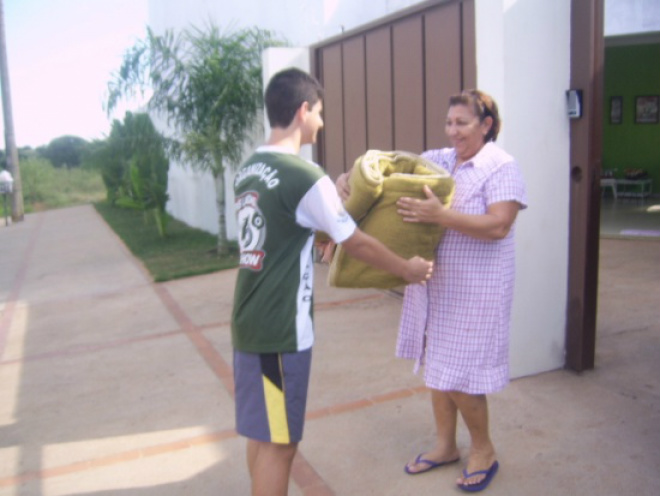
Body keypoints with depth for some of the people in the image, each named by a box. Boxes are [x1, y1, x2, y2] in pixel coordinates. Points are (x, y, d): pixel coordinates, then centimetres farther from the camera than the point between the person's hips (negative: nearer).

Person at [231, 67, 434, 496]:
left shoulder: (248, 170, 8)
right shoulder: (306, 176, -18)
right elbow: (357, 244, -8)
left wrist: (331, 204, 28)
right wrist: (408, 269, 7)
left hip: (250, 321, 9)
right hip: (282, 330, -8)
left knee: (262, 432, 21)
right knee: (278, 440, 5)